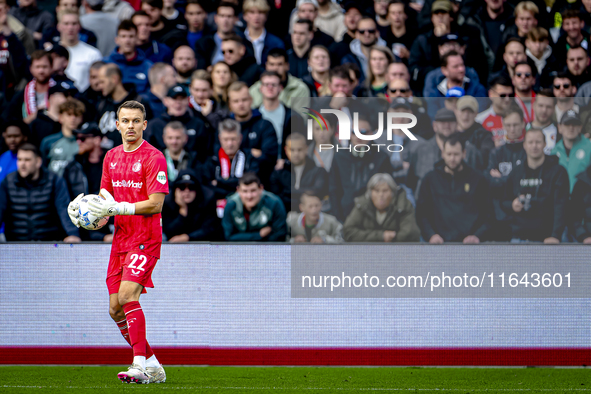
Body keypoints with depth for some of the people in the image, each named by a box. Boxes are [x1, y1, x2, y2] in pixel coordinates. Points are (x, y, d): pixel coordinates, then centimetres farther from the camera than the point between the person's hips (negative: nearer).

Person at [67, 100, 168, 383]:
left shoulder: (153, 158, -9)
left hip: (145, 238, -8)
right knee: (115, 308, 4)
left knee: (127, 295, -22)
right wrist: (80, 206, -1)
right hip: (120, 240, 8)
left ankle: (140, 367, -21)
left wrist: (118, 208, -22)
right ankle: (152, 365, 15)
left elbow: (155, 204, -14)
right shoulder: (111, 157, 14)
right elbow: (106, 198, 19)